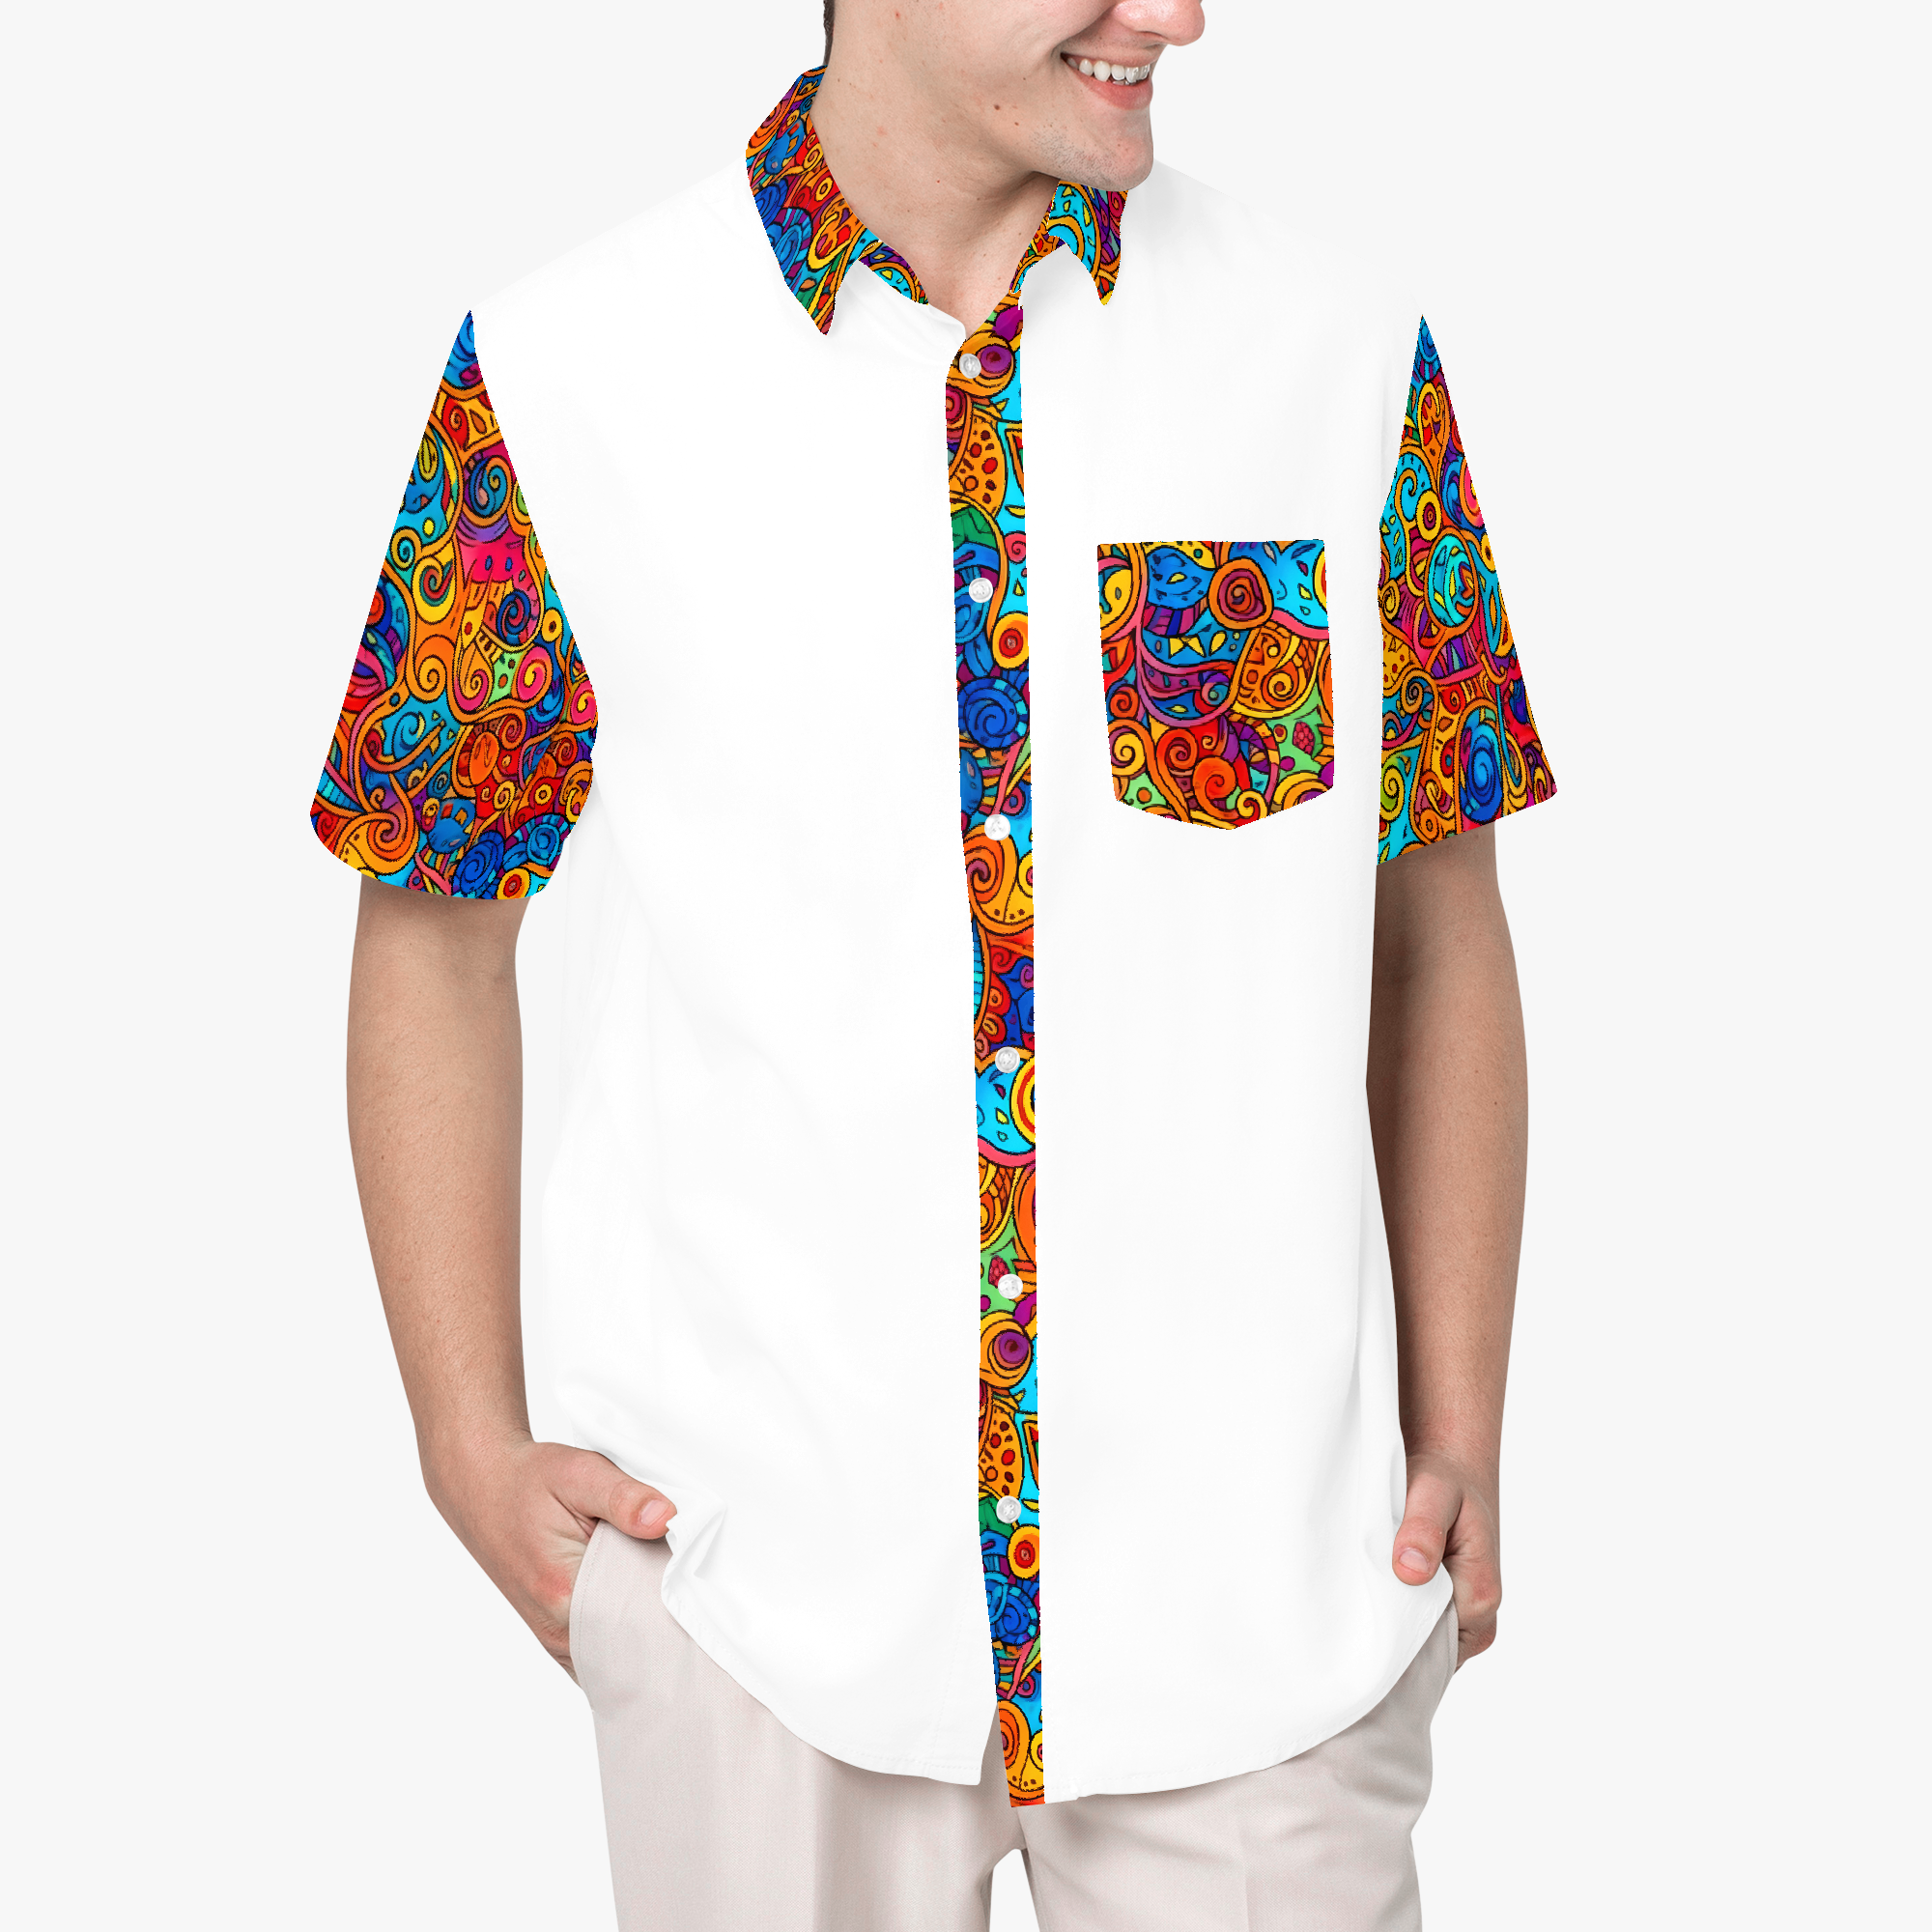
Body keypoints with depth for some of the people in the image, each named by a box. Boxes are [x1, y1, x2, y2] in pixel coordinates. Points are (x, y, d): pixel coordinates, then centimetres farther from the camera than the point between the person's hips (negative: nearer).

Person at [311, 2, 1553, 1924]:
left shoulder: (1347, 351, -1)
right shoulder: (562, 380, -4)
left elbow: (1433, 920, 5)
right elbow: (435, 929, 3)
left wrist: (1459, 1436, 3)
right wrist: (474, 1446, 0)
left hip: (1255, 1564, 1)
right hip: (750, 1559, 0)